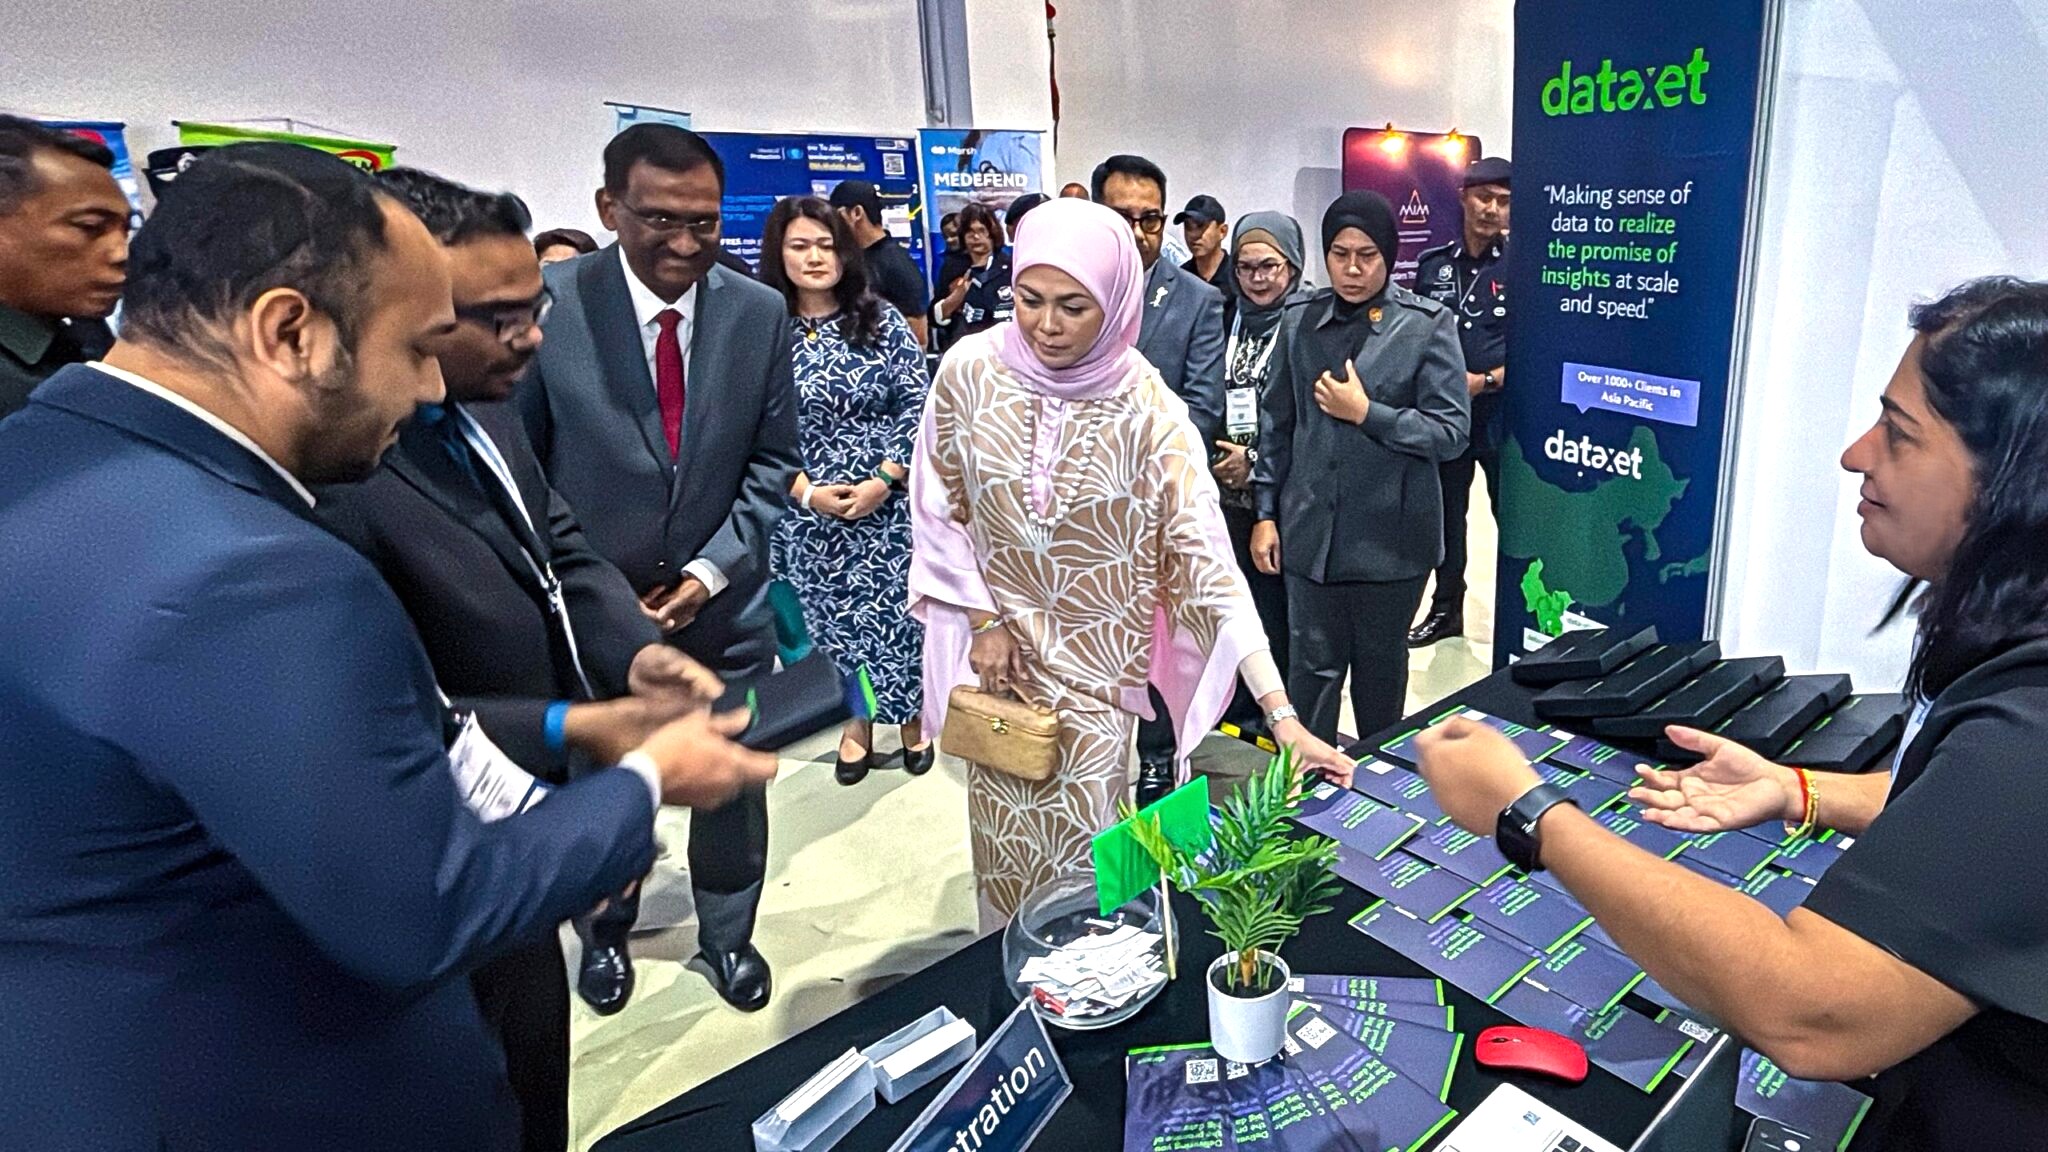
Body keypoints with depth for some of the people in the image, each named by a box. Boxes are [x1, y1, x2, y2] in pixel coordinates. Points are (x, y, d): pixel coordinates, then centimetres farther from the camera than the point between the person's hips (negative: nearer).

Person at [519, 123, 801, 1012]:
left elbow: (771, 460, 2)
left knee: (734, 781, 14)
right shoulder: (548, 304, -13)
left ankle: (727, 937, 41)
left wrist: (711, 569, -9)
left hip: (723, 600, 2)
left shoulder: (760, 312, -5)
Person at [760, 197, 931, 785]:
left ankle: (910, 717, 26)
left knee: (897, 608, 5)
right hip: (808, 511, 1)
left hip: (888, 502, -1)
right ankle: (855, 721, 29)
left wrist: (883, 482, -12)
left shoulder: (882, 321, -1)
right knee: (829, 614, 10)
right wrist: (807, 493, -11)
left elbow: (917, 407, -3)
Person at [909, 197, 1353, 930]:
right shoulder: (970, 370, -11)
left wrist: (1282, 716, -26)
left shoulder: (1147, 410, -18)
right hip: (998, 650, 2)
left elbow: (1207, 557, -21)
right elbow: (938, 509, 1)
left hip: (1095, 667, -2)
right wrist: (984, 620, -4)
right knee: (1005, 843, 16)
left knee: (1079, 857, 7)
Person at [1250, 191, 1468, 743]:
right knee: (1313, 665, 6)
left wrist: (1367, 413, -15)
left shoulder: (1428, 324, -3)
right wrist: (1266, 513, 6)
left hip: (1390, 533, -1)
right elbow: (1278, 424, 8)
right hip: (1311, 530, 2)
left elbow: (1451, 431, -7)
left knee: (1380, 667, 14)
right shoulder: (1299, 321, 6)